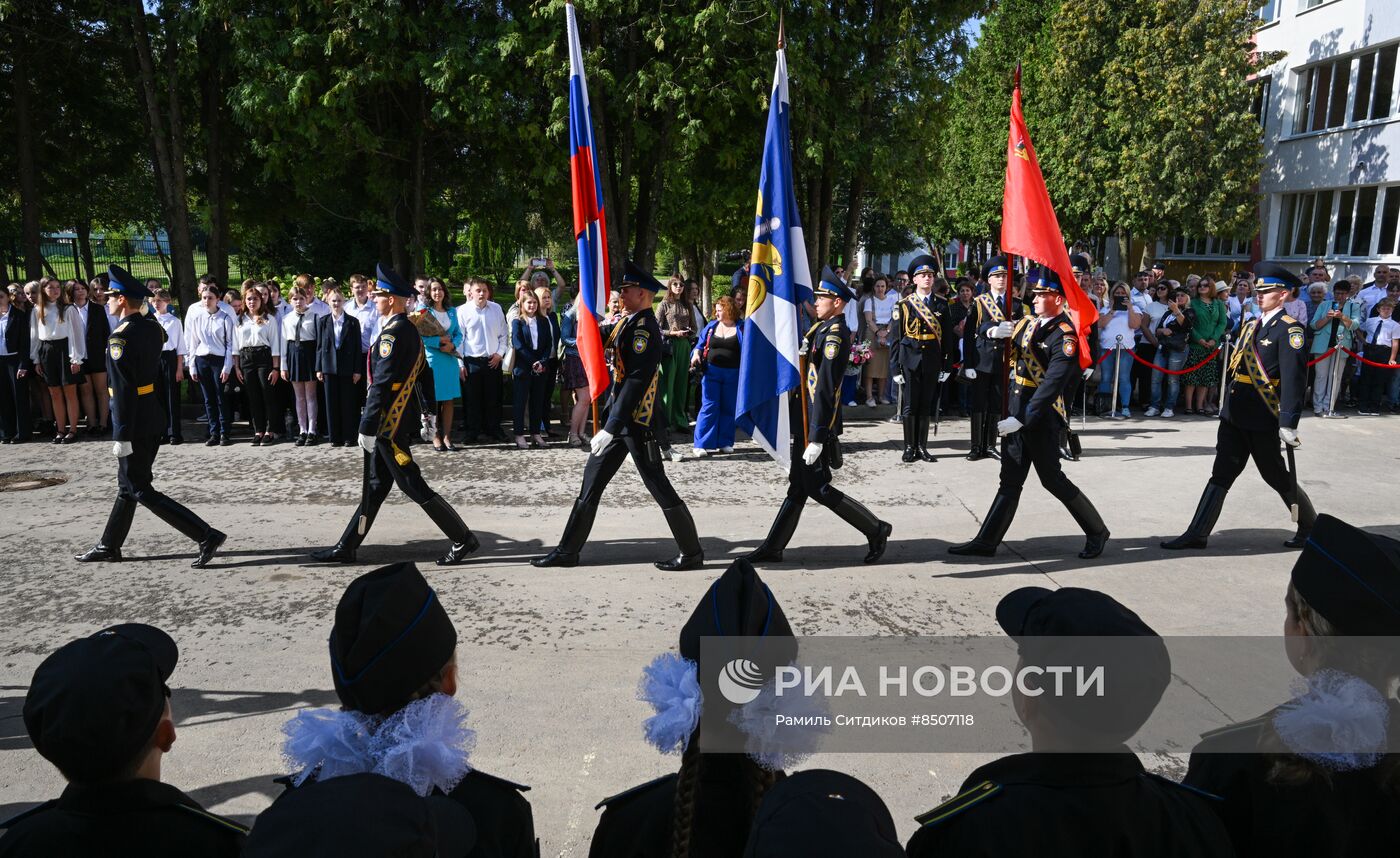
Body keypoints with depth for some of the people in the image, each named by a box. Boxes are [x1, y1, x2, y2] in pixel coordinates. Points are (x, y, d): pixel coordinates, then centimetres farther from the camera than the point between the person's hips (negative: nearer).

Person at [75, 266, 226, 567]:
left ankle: (206, 536, -9)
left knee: (141, 490, -2)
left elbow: (124, 391, -21)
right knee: (128, 484, 18)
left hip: (136, 424, -9)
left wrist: (122, 436, -19)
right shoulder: (153, 327, 6)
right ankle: (109, 547, 30)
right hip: (155, 419, 9)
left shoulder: (120, 337, -19)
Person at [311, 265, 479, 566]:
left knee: (413, 486, -4)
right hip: (399, 422, 10)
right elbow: (420, 371, 17)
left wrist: (367, 428, -19)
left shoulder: (391, 334, -18)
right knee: (375, 485, 12)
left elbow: (381, 386, -22)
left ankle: (463, 539, 0)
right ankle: (346, 547, 21)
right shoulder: (410, 329, 11)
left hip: (388, 425, -10)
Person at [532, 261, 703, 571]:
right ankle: (568, 550, 20)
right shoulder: (627, 323, 12)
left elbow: (635, 383, -25)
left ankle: (692, 553, 12)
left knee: (658, 486, -1)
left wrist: (610, 428, -26)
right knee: (592, 479, 11)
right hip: (620, 418, 10)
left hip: (636, 422, -10)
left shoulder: (645, 328, -17)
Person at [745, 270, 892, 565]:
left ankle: (875, 529, 10)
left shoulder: (835, 334, -17)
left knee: (818, 488, -2)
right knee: (798, 486, 12)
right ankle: (772, 548, 18)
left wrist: (816, 438, -24)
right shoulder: (822, 328, 12)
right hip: (805, 424, 9)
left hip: (816, 427, -9)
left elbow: (825, 390, -23)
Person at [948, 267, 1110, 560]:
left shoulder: (1065, 336, -15)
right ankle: (986, 541, 11)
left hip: (1040, 417, -7)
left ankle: (1097, 532, 21)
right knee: (1010, 480, 9)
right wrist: (997, 333, -9)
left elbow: (1052, 385, -23)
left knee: (1052, 479, 3)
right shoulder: (1028, 323, 9)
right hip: (1016, 413, 7)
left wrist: (1021, 419, -27)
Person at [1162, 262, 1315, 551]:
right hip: (1233, 416, 7)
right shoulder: (1251, 326, 14)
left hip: (1262, 421, -7)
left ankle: (1310, 527, 30)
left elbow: (1293, 378, -18)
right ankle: (1197, 534, 6)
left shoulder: (1289, 329, -11)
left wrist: (1288, 423, -23)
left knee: (1278, 477, 9)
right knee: (1221, 475, 6)